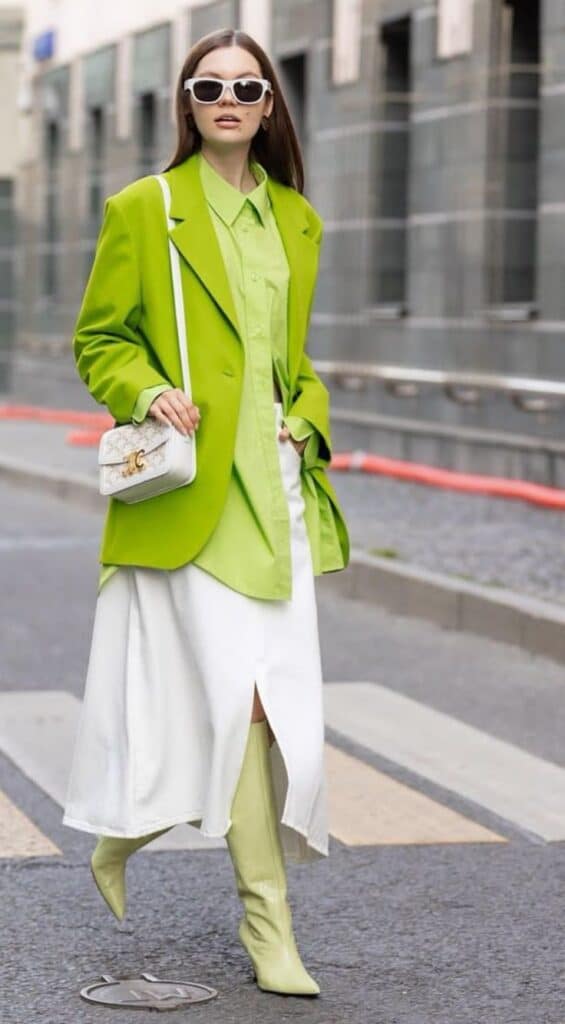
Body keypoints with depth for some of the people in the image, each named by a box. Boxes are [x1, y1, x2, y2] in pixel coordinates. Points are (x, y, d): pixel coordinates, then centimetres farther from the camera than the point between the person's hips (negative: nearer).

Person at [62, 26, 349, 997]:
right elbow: (98, 339, 3)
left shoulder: (296, 219, 15)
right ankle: (266, 918, -1)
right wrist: (149, 393, -15)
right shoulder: (141, 210, 0)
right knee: (240, 694, -11)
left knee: (285, 696, 4)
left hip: (274, 483, 6)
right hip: (192, 485, -6)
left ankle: (121, 839, 24)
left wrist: (308, 419, 6)